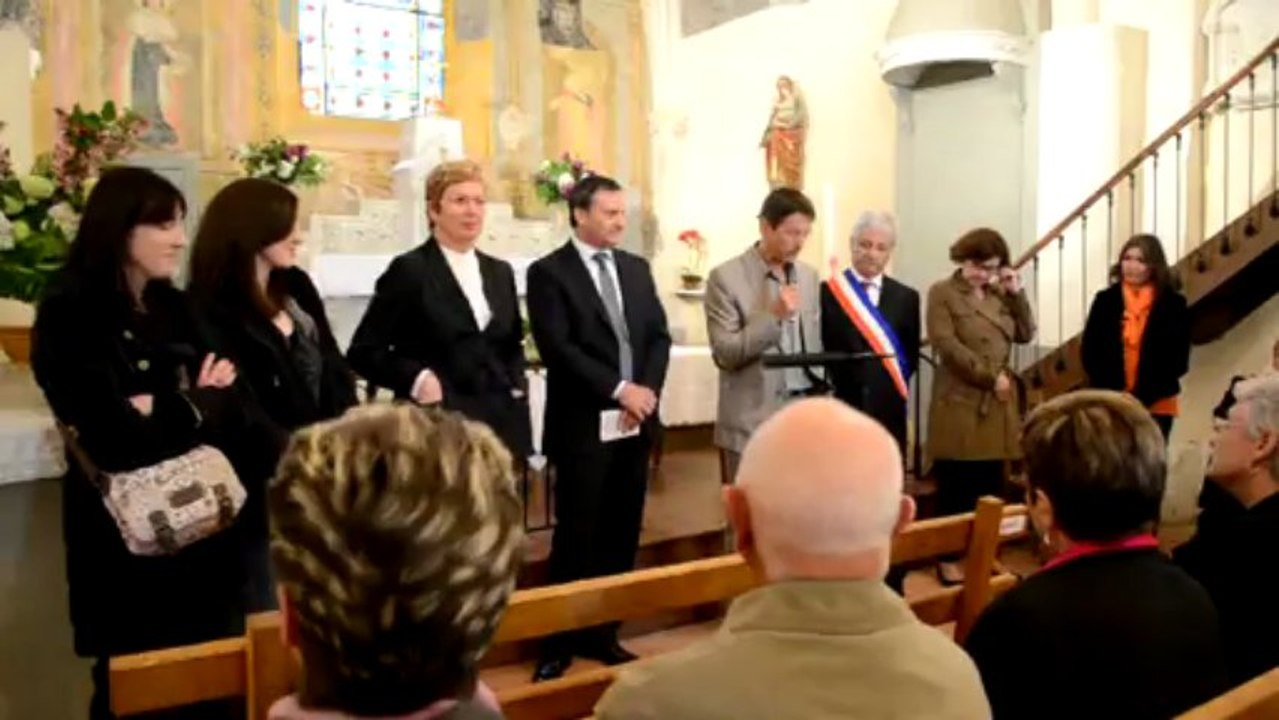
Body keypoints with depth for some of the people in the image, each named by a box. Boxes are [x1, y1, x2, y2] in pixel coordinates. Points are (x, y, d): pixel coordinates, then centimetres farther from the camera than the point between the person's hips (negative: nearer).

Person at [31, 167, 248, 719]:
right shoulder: (69, 316, -10)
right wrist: (194, 405, -8)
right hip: (125, 537, -5)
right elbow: (118, 439, -21)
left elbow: (236, 409, 3)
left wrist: (164, 410, -14)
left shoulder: (176, 308, 9)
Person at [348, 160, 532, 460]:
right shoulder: (409, 270, -4)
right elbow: (363, 351, -4)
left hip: (501, 423, 6)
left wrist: (518, 386, 7)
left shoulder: (500, 272, 15)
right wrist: (417, 378, -17)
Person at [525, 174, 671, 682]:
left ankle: (602, 633, 24)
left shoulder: (637, 268, 14)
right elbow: (558, 349, -14)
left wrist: (648, 389, -8)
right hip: (583, 426, -5)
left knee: (621, 537, 11)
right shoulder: (549, 273, -5)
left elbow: (659, 335, 9)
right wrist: (619, 389, -17)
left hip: (635, 424, 6)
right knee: (576, 539, 2)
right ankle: (559, 643, 15)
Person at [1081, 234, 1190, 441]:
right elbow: (1089, 351, 2)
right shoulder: (1105, 300, 4)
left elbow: (1178, 359, -3)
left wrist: (1143, 396, -13)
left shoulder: (1173, 304, 1)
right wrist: (1111, 393, -10)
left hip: (1156, 405, -1)